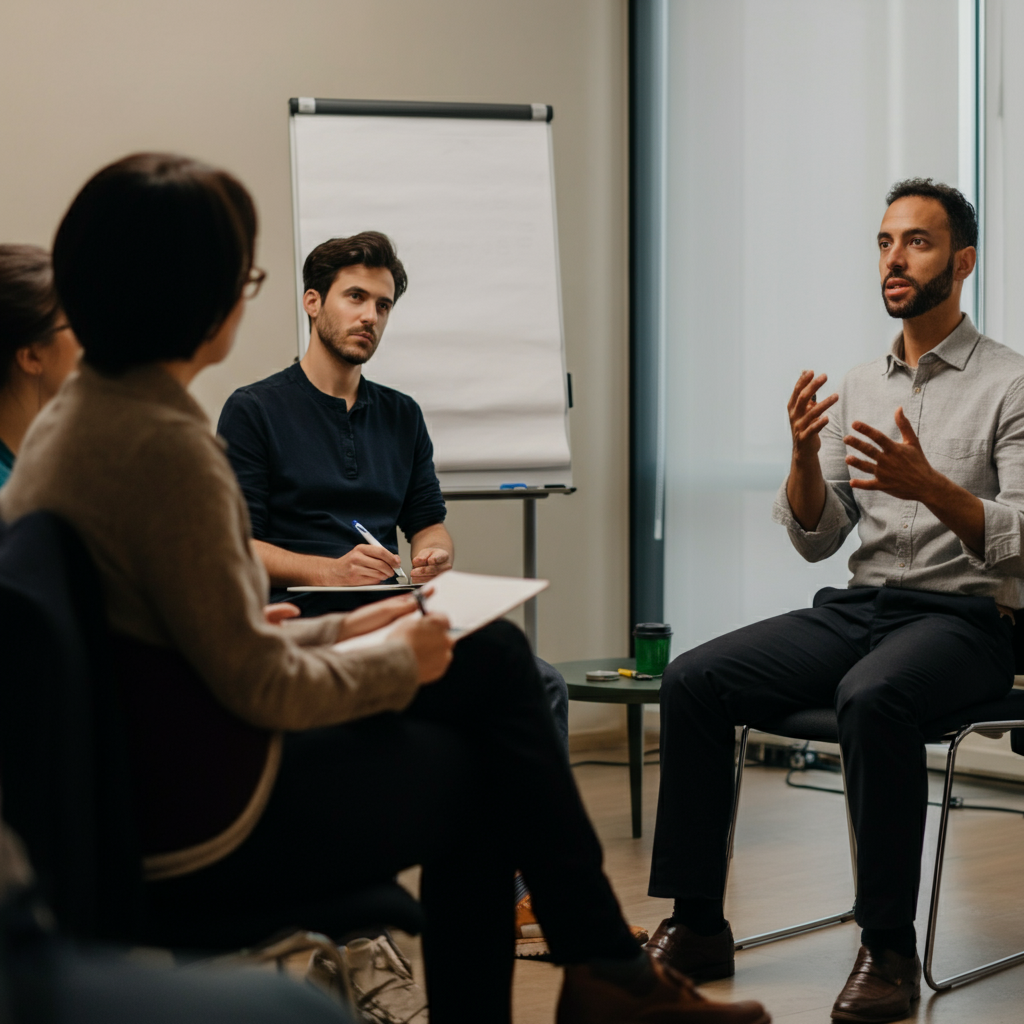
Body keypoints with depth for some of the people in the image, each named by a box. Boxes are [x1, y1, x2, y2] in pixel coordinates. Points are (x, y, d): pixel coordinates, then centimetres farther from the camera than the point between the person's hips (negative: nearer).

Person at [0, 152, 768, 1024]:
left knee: (494, 655, 13)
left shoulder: (76, 418, 8)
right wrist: (396, 664, -3)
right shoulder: (162, 445, -23)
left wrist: (345, 632, 15)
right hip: (204, 841, -9)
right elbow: (255, 683, -20)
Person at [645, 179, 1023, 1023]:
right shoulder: (859, 386, 15)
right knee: (692, 681, -14)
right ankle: (697, 924, -8)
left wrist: (929, 487, -28)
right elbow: (817, 540, 11)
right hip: (857, 606, 6)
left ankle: (890, 950, -28)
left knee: (872, 697, -39)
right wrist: (805, 458, -9)